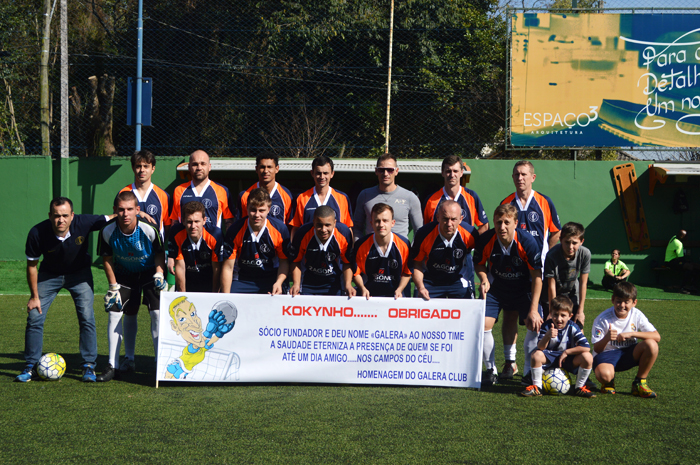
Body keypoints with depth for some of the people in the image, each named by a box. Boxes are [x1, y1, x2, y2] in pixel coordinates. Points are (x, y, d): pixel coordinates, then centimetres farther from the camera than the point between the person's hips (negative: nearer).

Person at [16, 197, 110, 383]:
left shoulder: (83, 223, -29)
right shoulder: (37, 233, -27)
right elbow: (31, 265, -11)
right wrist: (34, 296, -7)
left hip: (79, 274, 0)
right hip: (49, 275, 1)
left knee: (87, 317, -12)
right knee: (34, 317, -7)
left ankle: (89, 366, 1)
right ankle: (31, 367, 8)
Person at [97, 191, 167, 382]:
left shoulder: (149, 229, -29)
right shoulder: (108, 231, -23)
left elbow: (160, 252, -9)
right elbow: (107, 258, -6)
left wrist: (159, 273, -22)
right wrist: (113, 287, -7)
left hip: (150, 271, -2)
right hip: (124, 273, 2)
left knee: (157, 313, -13)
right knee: (115, 313, -5)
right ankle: (113, 365, 6)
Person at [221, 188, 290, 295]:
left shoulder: (280, 229, -10)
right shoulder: (235, 231, -12)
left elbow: (284, 261, 1)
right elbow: (228, 267, -8)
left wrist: (279, 282, -16)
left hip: (271, 279, 0)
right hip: (242, 280, 0)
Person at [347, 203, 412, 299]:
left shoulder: (404, 244, -4)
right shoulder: (361, 245, -6)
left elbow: (407, 273, 9)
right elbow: (356, 272, 6)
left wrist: (399, 290, -5)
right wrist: (362, 288, -9)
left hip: (394, 296, 0)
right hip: (368, 296, 0)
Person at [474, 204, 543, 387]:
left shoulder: (527, 242, -26)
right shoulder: (485, 240, -21)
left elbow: (537, 276, -19)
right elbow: (479, 264, 1)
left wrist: (533, 309, -22)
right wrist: (484, 280, -21)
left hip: (523, 288, -1)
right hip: (496, 288, 1)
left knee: (535, 325, -15)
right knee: (483, 323, -14)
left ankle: (529, 373, 5)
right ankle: (491, 371, 6)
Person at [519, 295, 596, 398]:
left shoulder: (572, 328, -11)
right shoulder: (547, 326, -11)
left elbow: (586, 348, -19)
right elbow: (540, 348, -23)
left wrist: (566, 352, -19)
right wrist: (547, 336, -43)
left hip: (568, 360, 0)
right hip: (550, 358, 0)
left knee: (587, 357, -27)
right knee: (536, 355, -32)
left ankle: (579, 387, -5)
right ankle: (536, 387, -12)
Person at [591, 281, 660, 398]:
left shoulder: (636, 315, -7)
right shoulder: (602, 319, -14)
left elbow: (657, 336, -17)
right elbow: (597, 349, -14)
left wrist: (632, 334, -29)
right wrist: (606, 338, -37)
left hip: (629, 354, 3)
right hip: (607, 354, -3)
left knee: (651, 345, -26)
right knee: (604, 374, -38)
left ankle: (639, 383, -6)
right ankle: (609, 382, 5)